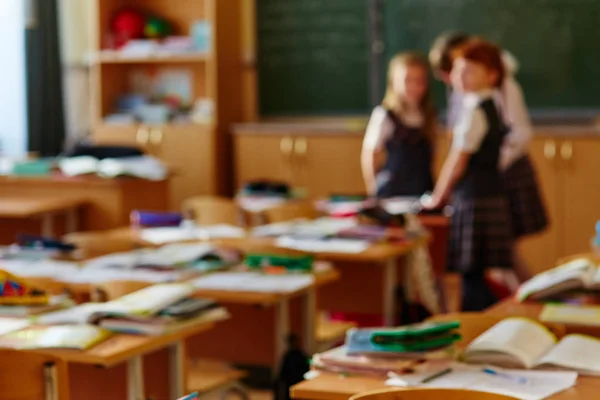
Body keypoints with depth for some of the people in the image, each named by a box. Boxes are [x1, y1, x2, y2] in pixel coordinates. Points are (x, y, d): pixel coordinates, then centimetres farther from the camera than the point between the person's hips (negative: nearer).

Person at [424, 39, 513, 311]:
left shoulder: (475, 111, -13)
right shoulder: (492, 107, 15)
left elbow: (457, 161, -12)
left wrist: (437, 199, -1)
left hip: (475, 201, -9)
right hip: (492, 195, 9)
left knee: (474, 276, -7)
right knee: (476, 277, 11)